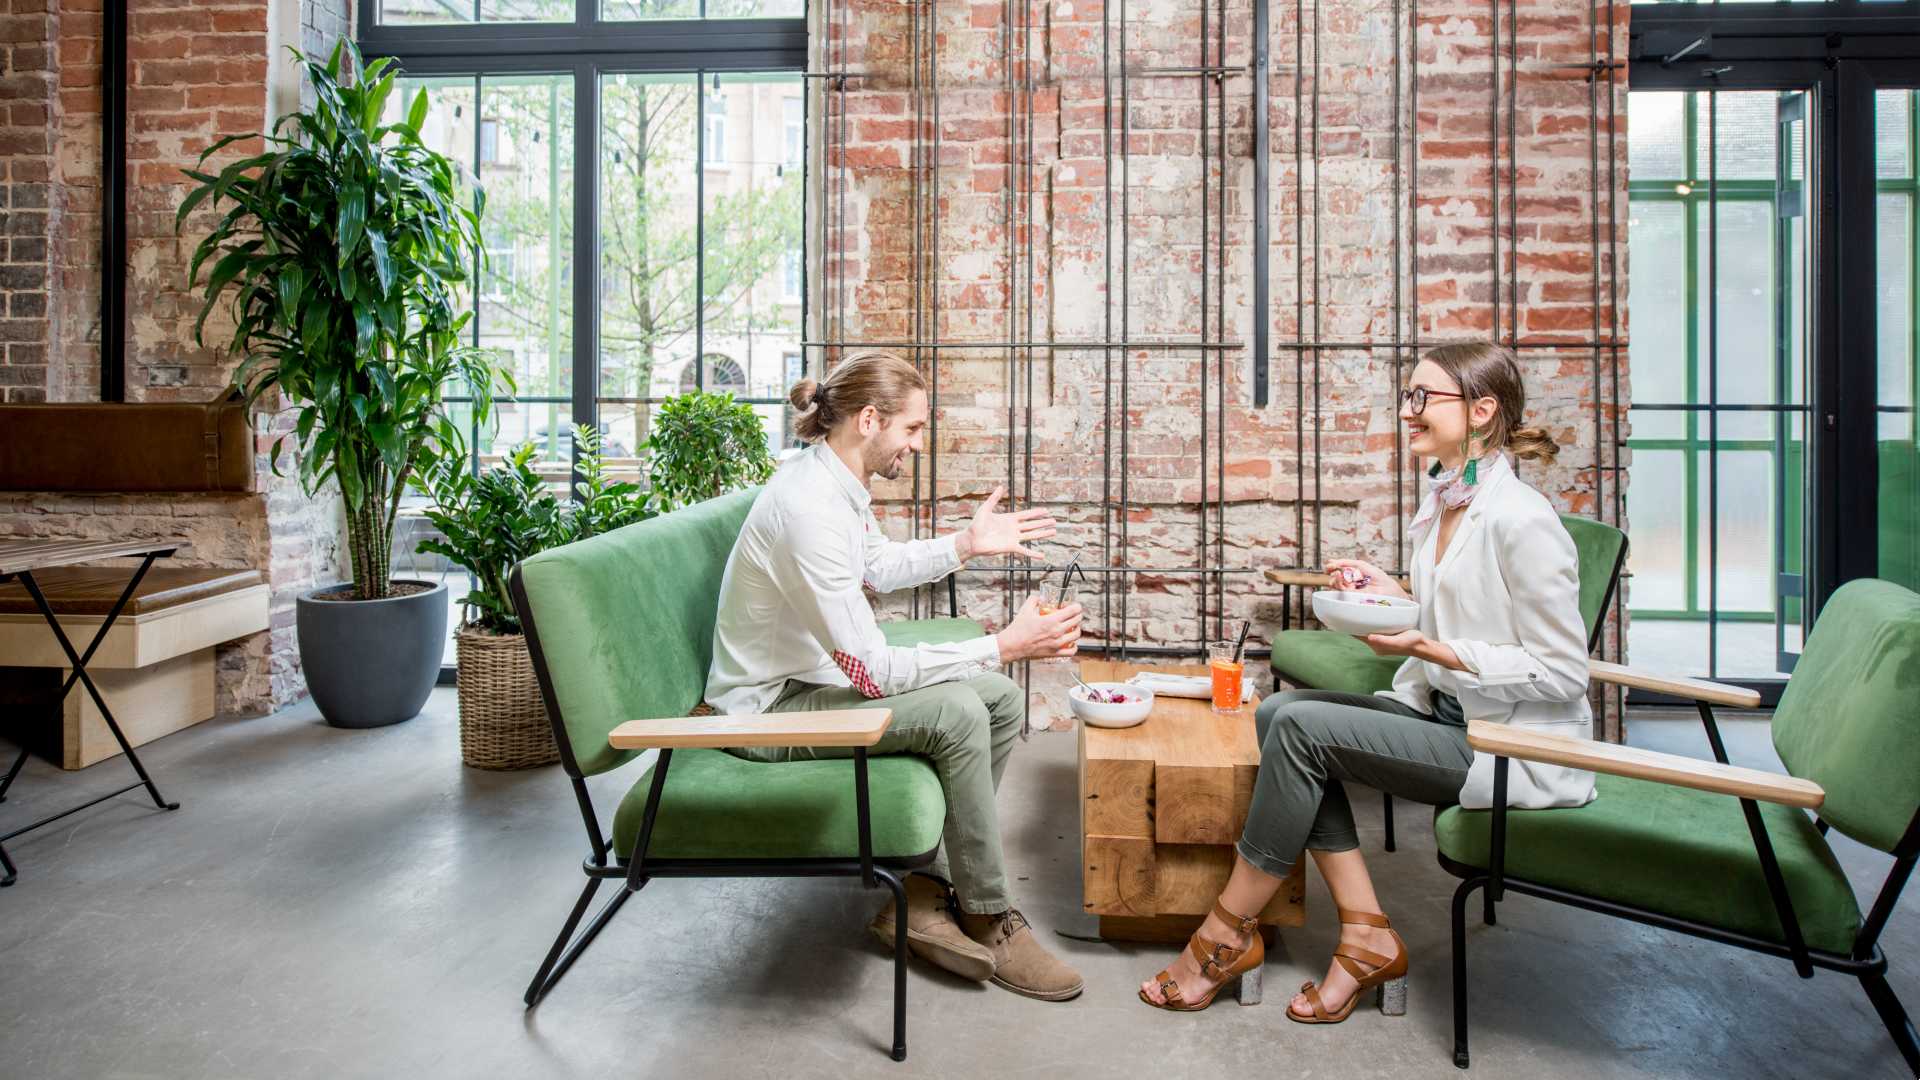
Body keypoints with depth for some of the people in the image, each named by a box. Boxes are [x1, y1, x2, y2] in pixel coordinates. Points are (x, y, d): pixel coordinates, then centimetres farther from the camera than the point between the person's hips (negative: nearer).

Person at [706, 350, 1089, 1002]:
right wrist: (1004, 646, -26)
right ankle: (989, 922, -8)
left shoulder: (838, 483, 2)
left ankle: (921, 894, 6)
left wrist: (965, 544, 11)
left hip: (819, 675, 10)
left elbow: (880, 567, 24)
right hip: (772, 704, -10)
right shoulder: (809, 507, -29)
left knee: (1001, 701, 2)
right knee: (957, 714, -26)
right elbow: (873, 672, -30)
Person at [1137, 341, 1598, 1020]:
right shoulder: (1442, 505, 10)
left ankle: (1229, 934, -6)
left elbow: (1562, 673, -17)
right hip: (1448, 715, 9)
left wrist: (1430, 649, -22)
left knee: (1302, 726, -21)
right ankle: (1367, 936, -5)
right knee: (1277, 712, -9)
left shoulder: (1521, 518, -17)